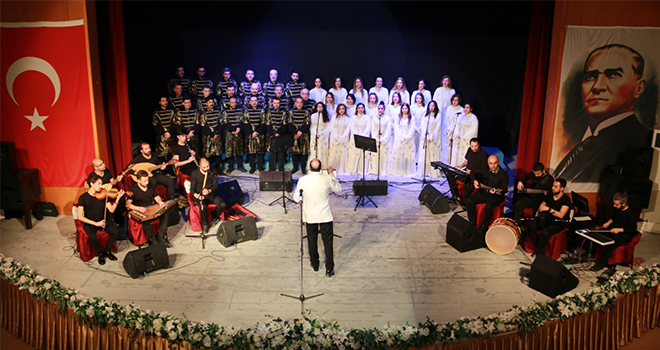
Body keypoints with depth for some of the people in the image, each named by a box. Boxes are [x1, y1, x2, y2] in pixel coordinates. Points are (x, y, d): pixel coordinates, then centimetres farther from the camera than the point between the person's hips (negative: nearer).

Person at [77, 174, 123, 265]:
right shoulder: (83, 198, -10)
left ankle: (107, 251, 2)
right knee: (92, 237, -34)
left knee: (116, 231, -23)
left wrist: (118, 198, -21)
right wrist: (95, 223, -23)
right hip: (89, 223, -3)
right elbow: (80, 217, -15)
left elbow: (111, 210, -8)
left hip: (102, 221, 3)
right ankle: (100, 254, -4)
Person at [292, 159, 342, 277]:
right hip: (325, 215, -1)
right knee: (328, 241, 6)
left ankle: (315, 264, 30)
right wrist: (331, 174, 15)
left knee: (312, 240, 17)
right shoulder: (327, 178, -12)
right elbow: (338, 188, 7)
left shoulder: (302, 180, -12)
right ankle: (329, 268, 5)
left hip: (310, 216, 1)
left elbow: (296, 198, -2)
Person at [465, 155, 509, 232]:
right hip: (483, 192, 6)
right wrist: (475, 182, -5)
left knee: (489, 206, -35)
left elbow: (504, 191, -11)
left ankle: (484, 226, -12)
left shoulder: (503, 175, -10)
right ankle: (473, 223, -4)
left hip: (496, 196, -5)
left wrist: (496, 191, -31)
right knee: (469, 201, -15)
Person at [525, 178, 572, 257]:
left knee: (545, 232, -36)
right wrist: (539, 211, 3)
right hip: (547, 219, 6)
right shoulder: (550, 194, 3)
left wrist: (548, 209, -31)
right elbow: (543, 203, 22)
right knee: (529, 228, -17)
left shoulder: (566, 199, -15)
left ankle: (540, 254, -18)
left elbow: (561, 215, -24)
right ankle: (539, 247, 0)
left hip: (558, 223, -6)